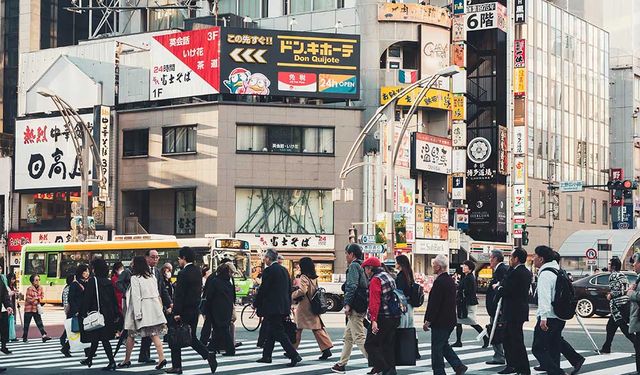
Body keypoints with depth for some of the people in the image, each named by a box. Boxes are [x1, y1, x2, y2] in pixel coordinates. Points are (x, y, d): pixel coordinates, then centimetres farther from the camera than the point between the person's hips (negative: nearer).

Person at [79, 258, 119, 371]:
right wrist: (115, 315, 15)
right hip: (109, 314, 6)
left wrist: (84, 313, -10)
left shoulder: (92, 281, -11)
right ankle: (89, 359, 30)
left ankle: (112, 362, -10)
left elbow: (87, 298, -13)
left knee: (103, 339, -4)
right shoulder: (109, 281, 7)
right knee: (96, 338, 18)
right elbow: (114, 298, 10)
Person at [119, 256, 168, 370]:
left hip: (142, 308, -5)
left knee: (130, 335, 10)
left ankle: (127, 360, 19)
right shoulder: (152, 277, 9)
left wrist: (137, 314, -15)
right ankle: (161, 358, -13)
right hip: (154, 308, 5)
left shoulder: (134, 278, -10)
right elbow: (157, 294, 11)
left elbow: (136, 296, -14)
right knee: (155, 335, 1)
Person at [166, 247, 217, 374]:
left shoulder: (183, 273, -16)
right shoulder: (198, 271, 9)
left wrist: (176, 313, -17)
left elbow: (178, 294, -18)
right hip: (194, 310, 8)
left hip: (184, 311, -8)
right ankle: (209, 356, -4)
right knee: (192, 338, 13)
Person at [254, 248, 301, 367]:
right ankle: (266, 356, 22)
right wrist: (288, 305, 22)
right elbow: (289, 289, 16)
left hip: (272, 308, -9)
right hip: (283, 307, 9)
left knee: (279, 333, -7)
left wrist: (256, 303, 0)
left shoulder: (269, 271, -13)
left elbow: (263, 289, -13)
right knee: (269, 331, 17)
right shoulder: (284, 270, 13)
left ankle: (294, 355, -15)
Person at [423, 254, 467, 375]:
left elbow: (434, 303, -21)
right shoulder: (450, 280, 11)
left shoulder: (439, 282, -19)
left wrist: (428, 321, -14)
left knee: (437, 348, -1)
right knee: (444, 345, 19)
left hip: (440, 321, -10)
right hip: (450, 320, 10)